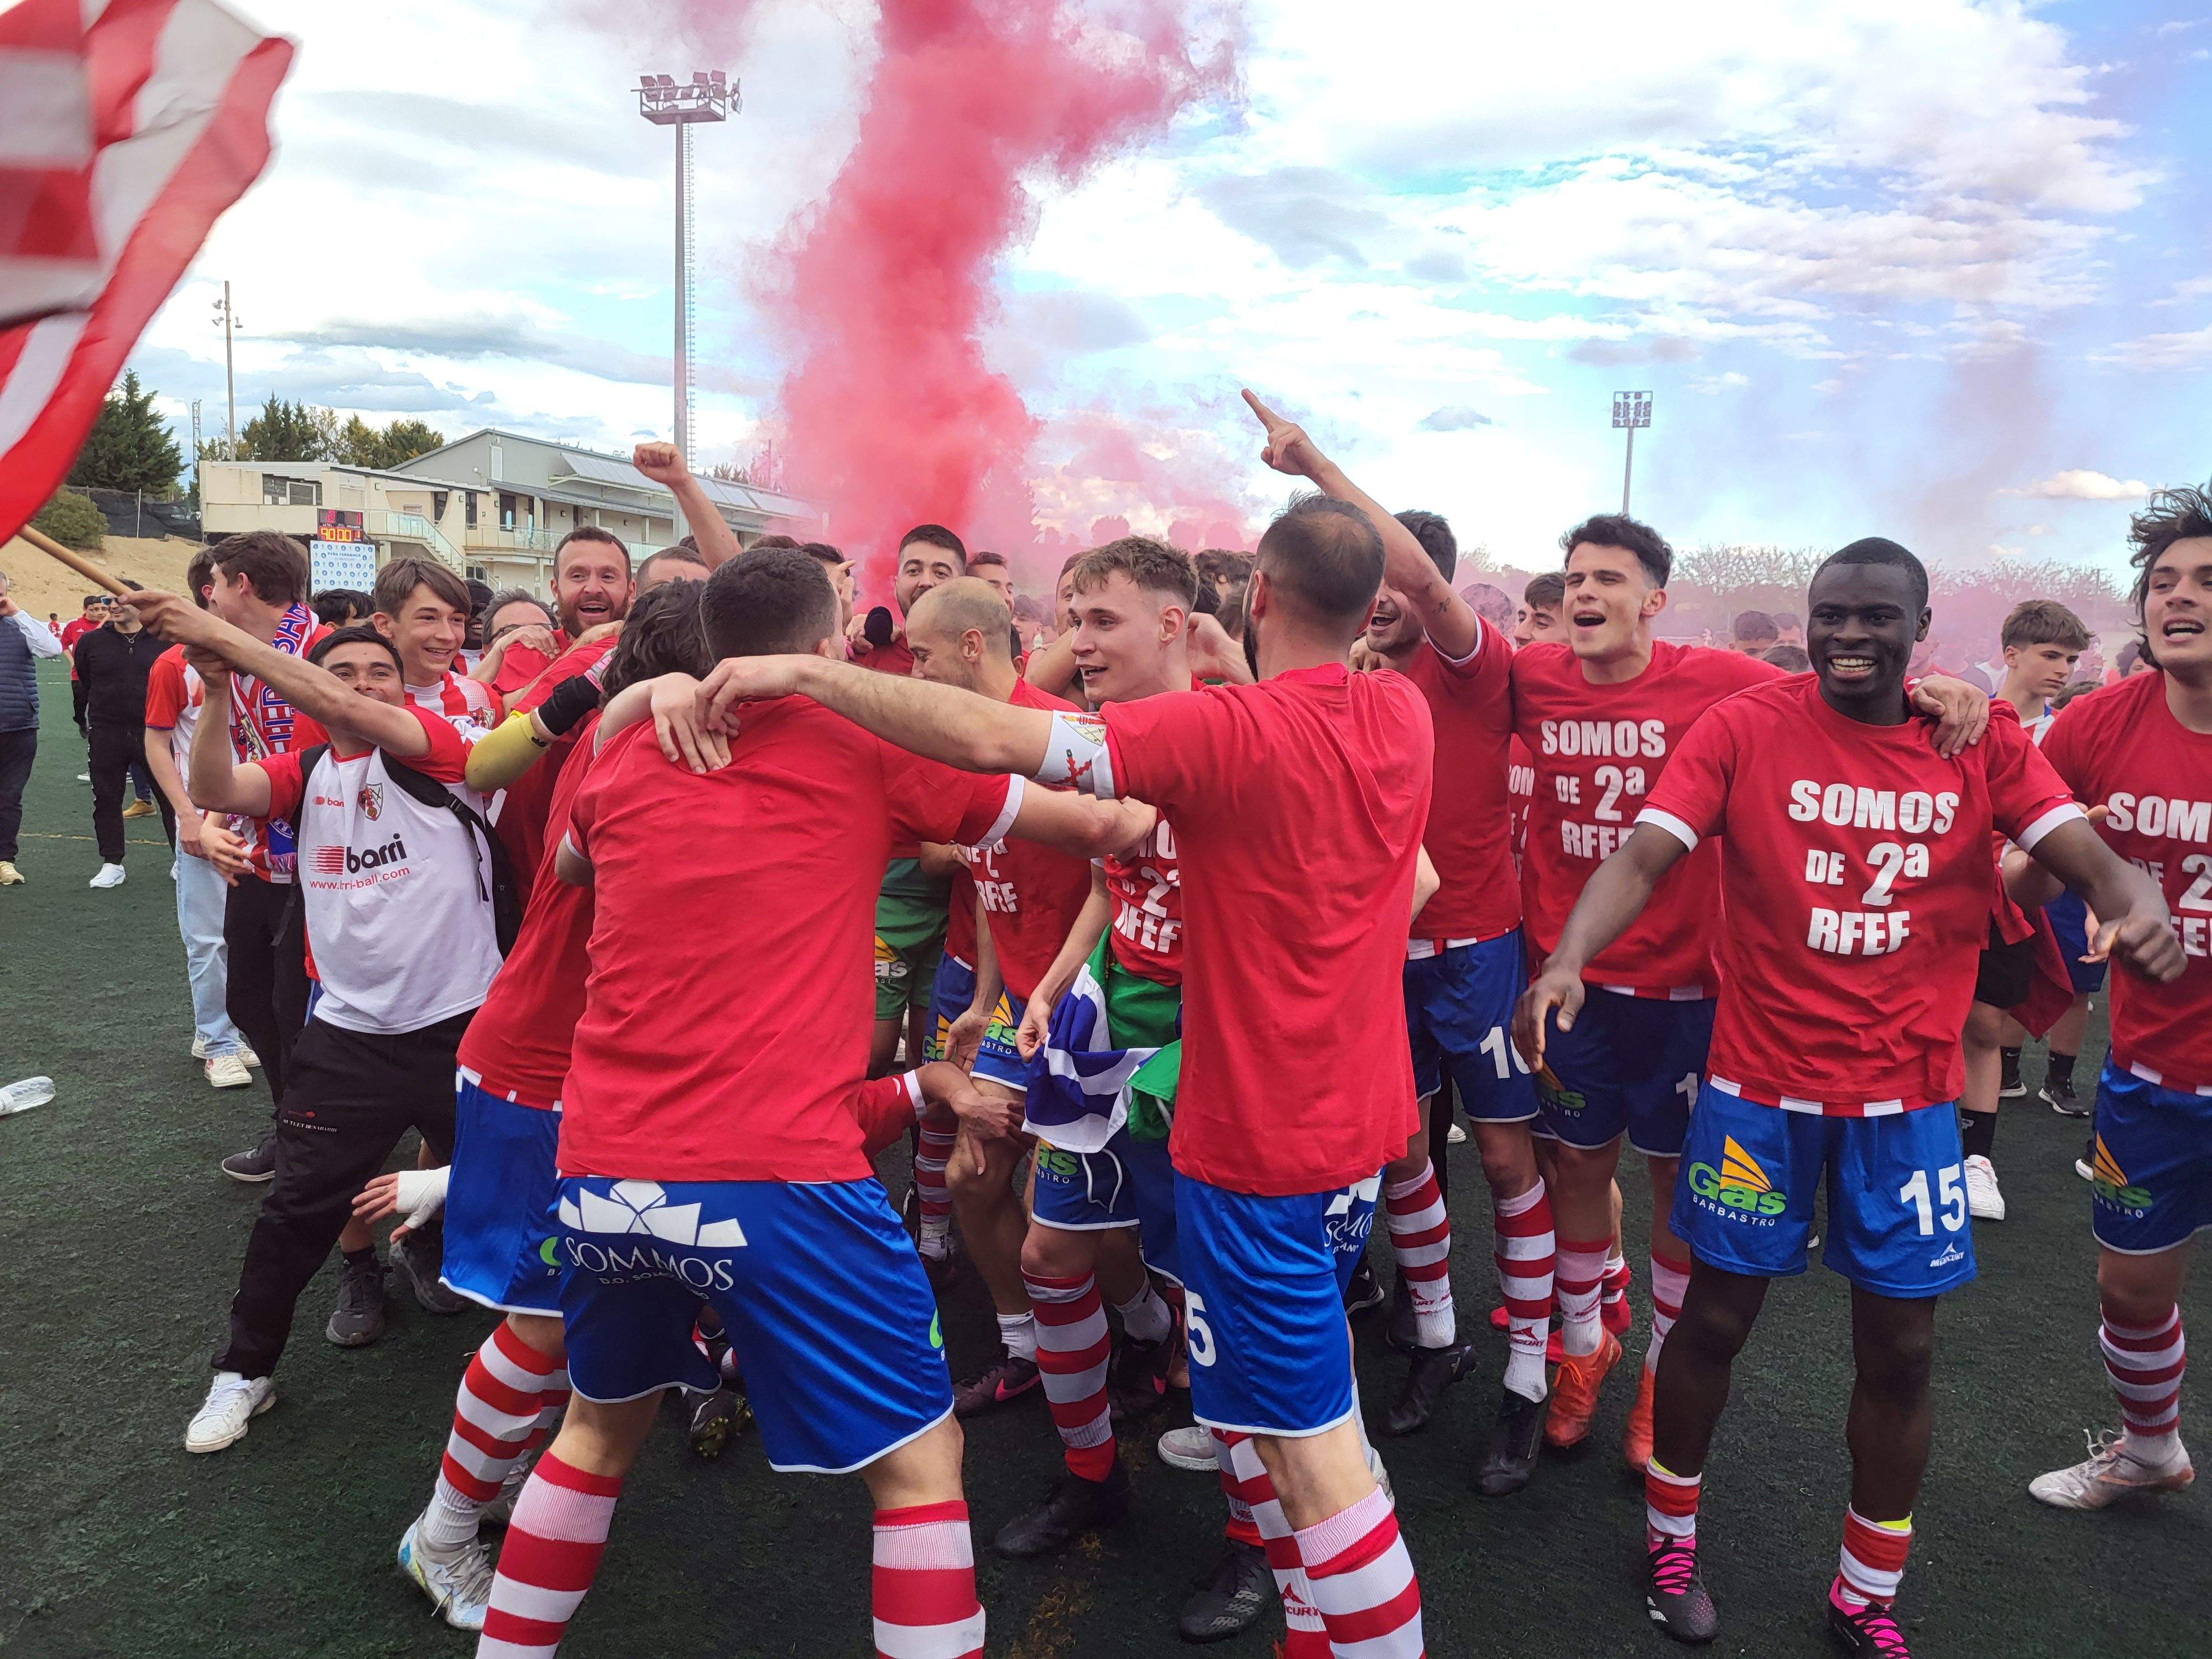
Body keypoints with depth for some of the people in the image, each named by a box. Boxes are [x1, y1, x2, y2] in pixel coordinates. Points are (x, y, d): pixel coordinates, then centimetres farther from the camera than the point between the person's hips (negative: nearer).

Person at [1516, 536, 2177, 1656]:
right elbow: (1643, 855, -18)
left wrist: (2142, 910, -32)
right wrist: (1568, 956, -35)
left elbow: (2091, 860, -8)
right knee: (1716, 1317, 9)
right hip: (1760, 1085, -2)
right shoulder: (1745, 728, -8)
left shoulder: (1982, 739, 0)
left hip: (1908, 1096, 2)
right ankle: (1671, 1537, 36)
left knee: (1899, 1349, 10)